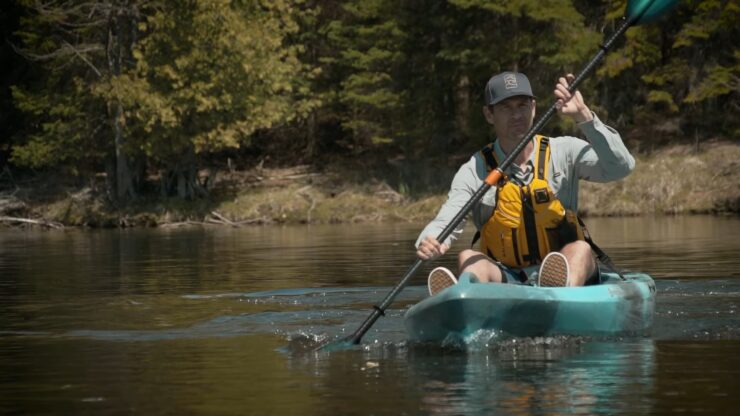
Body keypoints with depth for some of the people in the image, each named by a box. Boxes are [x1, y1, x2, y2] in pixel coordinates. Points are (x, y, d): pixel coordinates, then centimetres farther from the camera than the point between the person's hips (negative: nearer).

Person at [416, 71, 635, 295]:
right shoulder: (475, 171, 2)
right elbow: (445, 222, -9)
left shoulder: (563, 152, 3)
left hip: (564, 276, 0)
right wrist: (429, 243, -34)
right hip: (505, 280, 1)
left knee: (581, 250, -30)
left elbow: (621, 166, -11)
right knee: (468, 258, -26)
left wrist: (584, 116, -22)